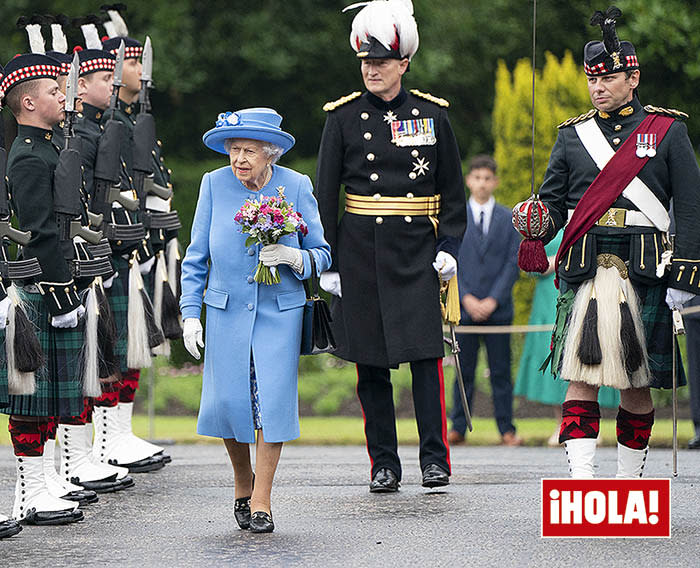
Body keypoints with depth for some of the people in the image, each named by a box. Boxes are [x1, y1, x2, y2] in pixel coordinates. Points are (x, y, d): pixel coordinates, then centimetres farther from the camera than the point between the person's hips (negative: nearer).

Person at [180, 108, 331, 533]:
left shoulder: (296, 186, -3)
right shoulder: (215, 184, -1)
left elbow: (322, 254, 4)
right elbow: (196, 257, 6)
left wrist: (293, 257, -17)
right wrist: (191, 314, 1)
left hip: (280, 311, -1)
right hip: (226, 311, 1)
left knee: (273, 400, -10)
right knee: (228, 401, -4)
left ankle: (261, 501, 0)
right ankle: (243, 482, 23)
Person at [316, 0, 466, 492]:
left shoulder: (432, 114, 4)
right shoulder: (344, 116, 3)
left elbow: (453, 190, 10)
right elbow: (325, 192, 4)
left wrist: (449, 247, 0)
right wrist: (327, 260, 0)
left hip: (417, 250, 0)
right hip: (361, 251, 1)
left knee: (426, 353, -9)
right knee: (370, 361, 2)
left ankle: (435, 457, -2)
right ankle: (384, 464, 9)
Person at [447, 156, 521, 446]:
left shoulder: (509, 218, 7)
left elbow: (514, 262, 2)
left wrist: (493, 300, -8)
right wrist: (466, 298, -8)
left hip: (498, 307, 0)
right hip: (464, 306, 0)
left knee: (501, 371, 1)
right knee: (464, 370, 1)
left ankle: (506, 429, 5)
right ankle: (458, 428, 7)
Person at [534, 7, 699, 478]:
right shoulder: (574, 135, 13)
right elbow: (553, 200, 12)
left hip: (645, 271, -1)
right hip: (584, 269, 1)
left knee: (637, 382, 5)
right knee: (581, 376, -9)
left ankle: (630, 481, 16)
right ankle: (581, 479, -13)